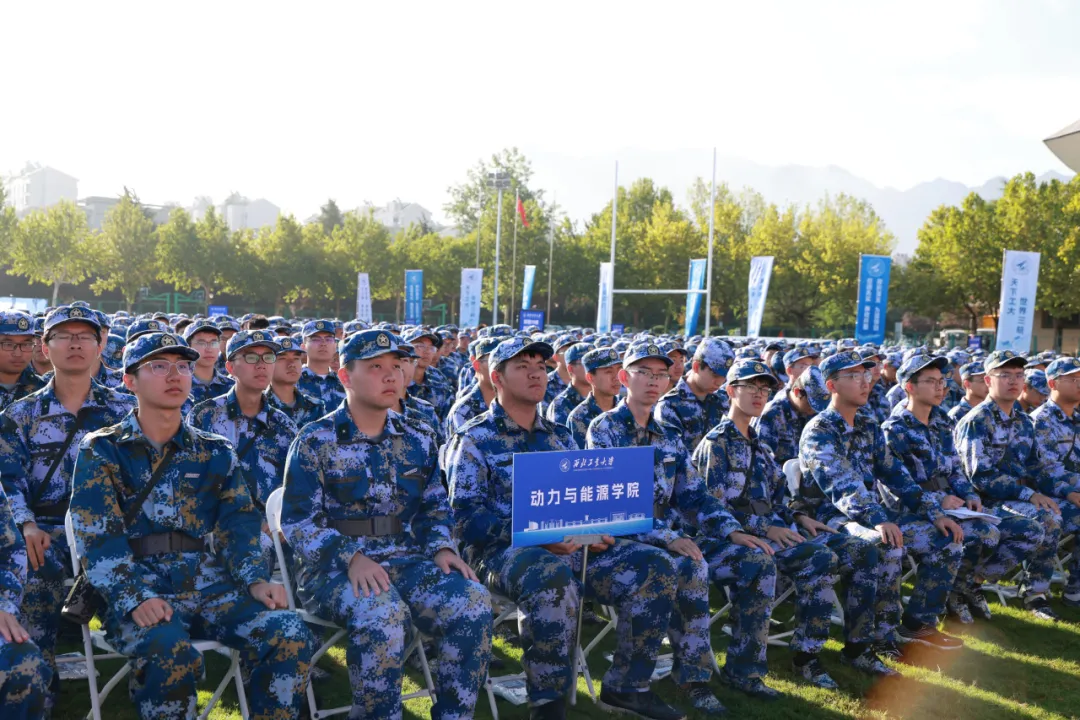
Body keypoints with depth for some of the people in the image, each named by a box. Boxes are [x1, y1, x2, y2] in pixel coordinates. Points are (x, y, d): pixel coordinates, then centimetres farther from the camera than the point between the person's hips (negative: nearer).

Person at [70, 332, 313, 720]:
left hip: (210, 584, 3)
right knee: (170, 651, -35)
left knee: (289, 634, -22)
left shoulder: (215, 453, 15)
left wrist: (256, 581, -10)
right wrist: (136, 598, -22)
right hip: (136, 588, -3)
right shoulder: (101, 450, 4)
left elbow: (239, 525, 10)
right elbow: (97, 538, -6)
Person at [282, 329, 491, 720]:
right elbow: (298, 522, -6)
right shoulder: (315, 441, -2)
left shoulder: (419, 439, 12)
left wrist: (441, 548, -2)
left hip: (407, 559, 4)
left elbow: (434, 506, 19)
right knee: (381, 613, -37)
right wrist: (351, 557, -22)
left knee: (472, 602, -23)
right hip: (335, 567, -4)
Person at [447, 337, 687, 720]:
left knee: (653, 567, -12)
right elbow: (467, 517, -12)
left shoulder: (559, 438, 20)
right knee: (554, 577, -40)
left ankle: (626, 685, 0)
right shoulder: (474, 440, -1)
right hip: (502, 550, -6)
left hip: (569, 547, 7)